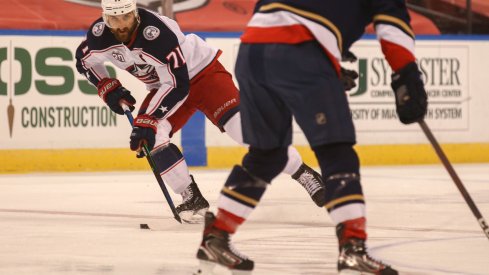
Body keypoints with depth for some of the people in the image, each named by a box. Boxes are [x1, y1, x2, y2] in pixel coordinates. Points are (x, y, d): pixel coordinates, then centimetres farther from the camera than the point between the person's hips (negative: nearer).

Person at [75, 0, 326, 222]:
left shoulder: (157, 34, -35)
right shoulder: (99, 35, -16)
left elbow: (177, 86, -33)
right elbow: (84, 61, 7)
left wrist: (147, 120, -36)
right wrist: (107, 87, -7)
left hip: (201, 72, -6)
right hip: (165, 85, 6)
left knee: (243, 126, -22)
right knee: (149, 135, -18)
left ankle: (305, 175, -13)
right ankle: (192, 199, -7)